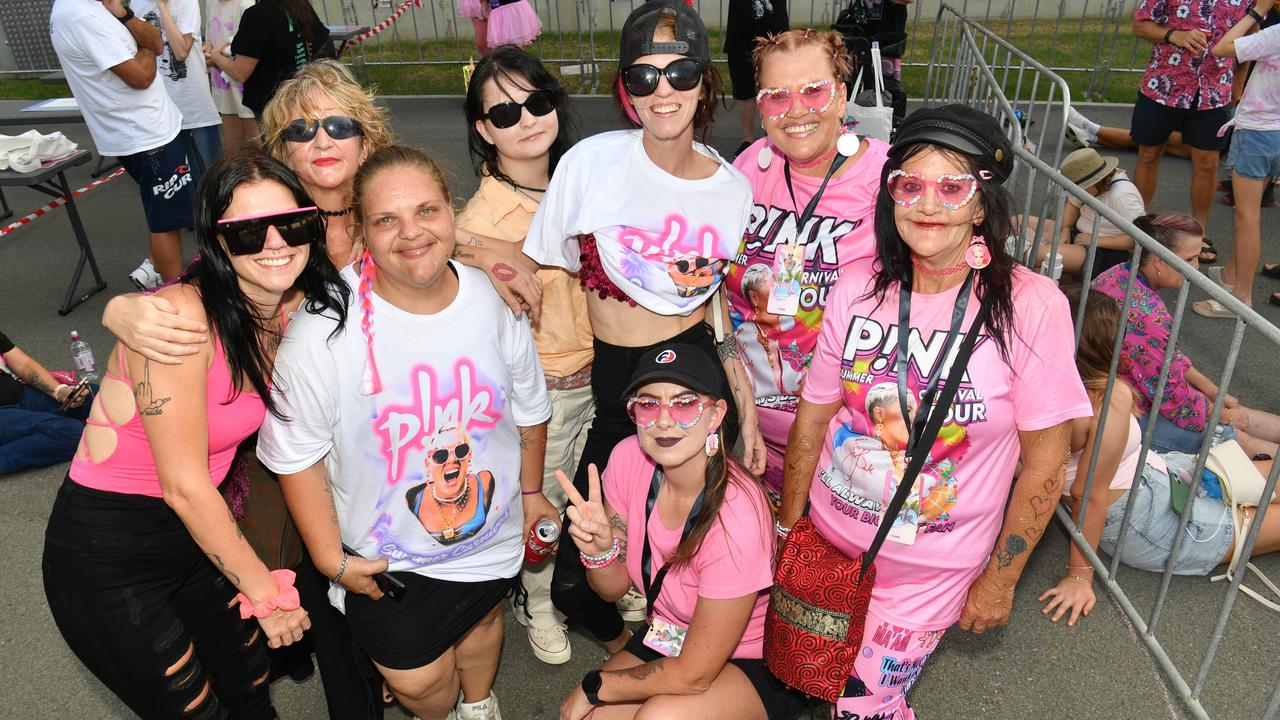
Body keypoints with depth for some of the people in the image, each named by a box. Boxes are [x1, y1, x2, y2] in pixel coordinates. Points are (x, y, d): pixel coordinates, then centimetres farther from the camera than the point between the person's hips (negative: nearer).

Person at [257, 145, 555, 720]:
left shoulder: (494, 301, -14)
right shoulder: (323, 327, -25)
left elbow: (528, 407, 2)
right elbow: (296, 453, -15)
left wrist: (531, 490, 11)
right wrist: (331, 558, -12)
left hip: (492, 536, 3)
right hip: (384, 560, -3)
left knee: (482, 620, 28)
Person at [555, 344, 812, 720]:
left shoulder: (735, 519, -33)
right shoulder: (628, 458, -16)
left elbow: (693, 674, -23)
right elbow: (613, 588, -3)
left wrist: (593, 686, -11)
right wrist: (599, 548, -25)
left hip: (756, 663, -5)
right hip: (668, 636, 6)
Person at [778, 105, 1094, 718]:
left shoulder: (1029, 306, -19)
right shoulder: (858, 289, -10)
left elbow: (1044, 462, -11)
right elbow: (813, 418, -2)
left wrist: (1000, 579, -5)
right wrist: (786, 527, 4)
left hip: (930, 568, -3)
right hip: (829, 537, 3)